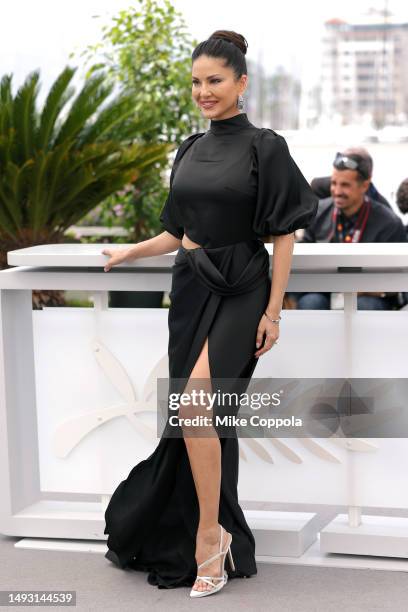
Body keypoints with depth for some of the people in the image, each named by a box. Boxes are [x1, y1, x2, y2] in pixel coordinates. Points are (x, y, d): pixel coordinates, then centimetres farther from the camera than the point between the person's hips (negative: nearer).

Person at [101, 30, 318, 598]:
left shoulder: (265, 147, -6)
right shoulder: (190, 151, 12)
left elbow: (284, 234, -8)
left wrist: (273, 310, -12)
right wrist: (128, 252, 16)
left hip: (239, 292, -6)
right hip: (191, 288, 6)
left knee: (195, 400, -24)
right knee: (202, 416, 8)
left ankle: (209, 532, -14)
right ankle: (222, 537, 21)